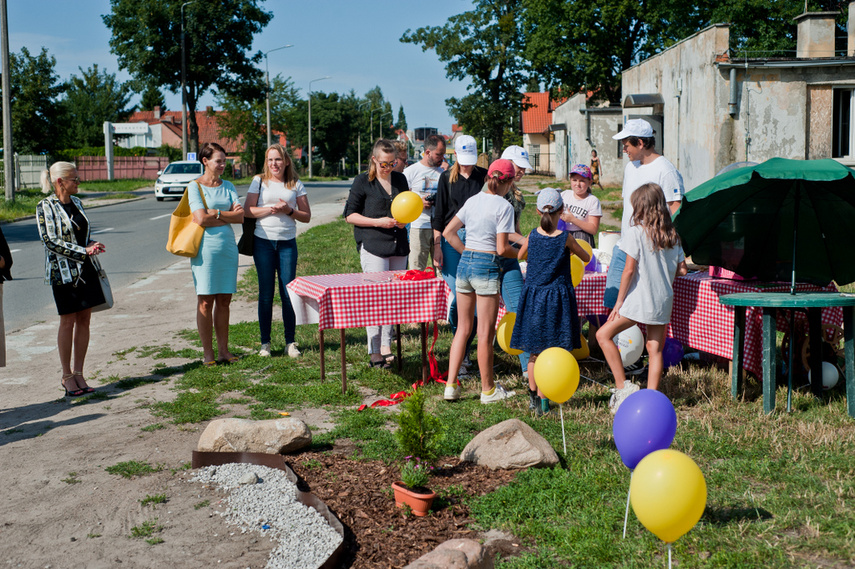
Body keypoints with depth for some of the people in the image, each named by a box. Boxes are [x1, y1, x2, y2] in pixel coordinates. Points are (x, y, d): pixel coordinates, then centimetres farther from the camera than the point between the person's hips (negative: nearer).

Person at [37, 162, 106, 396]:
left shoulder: (76, 202, 12)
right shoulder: (45, 207, -8)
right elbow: (50, 241, -15)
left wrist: (92, 245, 0)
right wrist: (84, 251, -19)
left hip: (85, 269, 6)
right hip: (63, 271, -6)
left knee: (84, 320, 5)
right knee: (68, 322, -1)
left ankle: (79, 373, 13)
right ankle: (67, 376, 10)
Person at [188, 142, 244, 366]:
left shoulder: (228, 186, 14)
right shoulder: (195, 186, -1)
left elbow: (240, 216, 2)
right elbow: (201, 218, -13)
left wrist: (215, 213, -8)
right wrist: (228, 216, -4)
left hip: (228, 247, 5)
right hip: (205, 248, -5)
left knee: (224, 301, 7)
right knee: (205, 301, -2)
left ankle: (223, 351, 13)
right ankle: (208, 353, 4)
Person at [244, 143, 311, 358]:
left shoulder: (296, 185, 8)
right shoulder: (259, 182, 6)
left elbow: (306, 216, 7)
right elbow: (247, 210, -1)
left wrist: (289, 210, -11)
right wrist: (271, 209, -14)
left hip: (287, 243, 1)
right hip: (263, 242, -1)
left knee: (288, 292, -1)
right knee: (266, 294, 1)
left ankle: (290, 342, 8)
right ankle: (265, 343, 9)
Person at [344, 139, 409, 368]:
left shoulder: (400, 179, 13)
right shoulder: (362, 181, -1)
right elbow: (350, 214, -3)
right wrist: (378, 222, -14)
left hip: (398, 246, 6)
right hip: (373, 246, -5)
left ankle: (386, 345, 17)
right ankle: (374, 351, -3)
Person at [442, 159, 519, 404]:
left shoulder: (472, 200, 10)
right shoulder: (504, 206, -9)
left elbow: (448, 232, 11)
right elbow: (502, 248, -12)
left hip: (464, 263, 6)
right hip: (487, 266, -6)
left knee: (463, 328, 14)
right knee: (485, 333, 3)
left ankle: (451, 385, 12)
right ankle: (488, 390, 13)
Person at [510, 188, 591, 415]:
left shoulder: (532, 236, -4)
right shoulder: (566, 239, -10)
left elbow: (519, 254, 17)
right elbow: (586, 258, 7)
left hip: (533, 296, 3)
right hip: (558, 297, -3)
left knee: (534, 352, 13)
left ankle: (533, 396, 22)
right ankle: (542, 399, -1)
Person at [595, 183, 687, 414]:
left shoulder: (636, 232, -10)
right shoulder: (672, 235, 7)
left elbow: (629, 269, -14)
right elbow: (682, 269, 8)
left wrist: (619, 301, -8)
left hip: (640, 299, -6)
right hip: (664, 300, 6)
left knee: (603, 334, 6)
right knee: (655, 349, 10)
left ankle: (623, 387, 0)